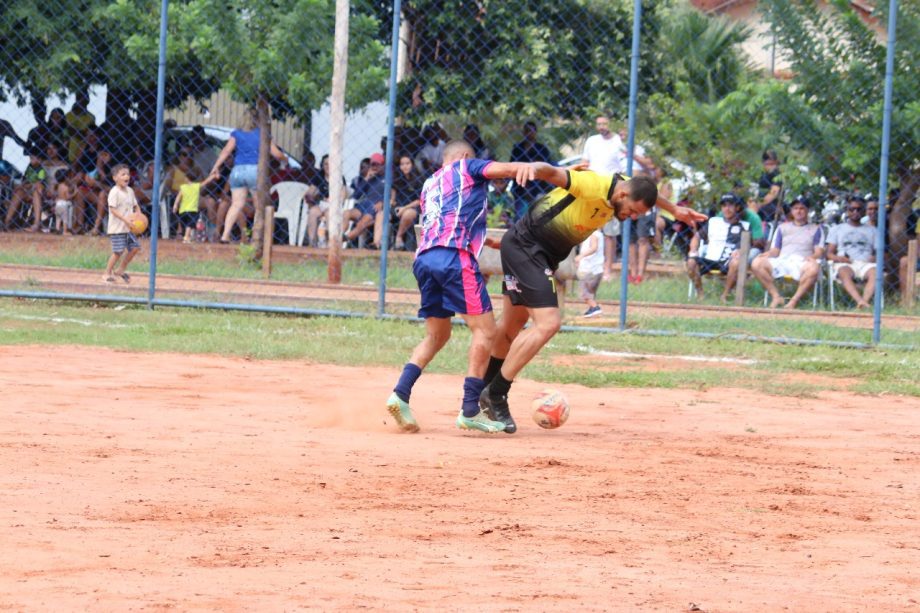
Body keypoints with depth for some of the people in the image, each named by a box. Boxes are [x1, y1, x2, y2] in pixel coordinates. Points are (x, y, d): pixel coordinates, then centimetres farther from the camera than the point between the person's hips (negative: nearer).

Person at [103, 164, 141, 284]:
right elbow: (113, 209, -20)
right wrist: (125, 219, -27)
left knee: (135, 247, 6)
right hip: (117, 228, -8)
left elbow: (135, 206, 20)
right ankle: (107, 273, 4)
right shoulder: (114, 192, -13)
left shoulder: (130, 191, 11)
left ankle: (121, 270, 21)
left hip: (128, 228, 8)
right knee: (118, 251, -10)